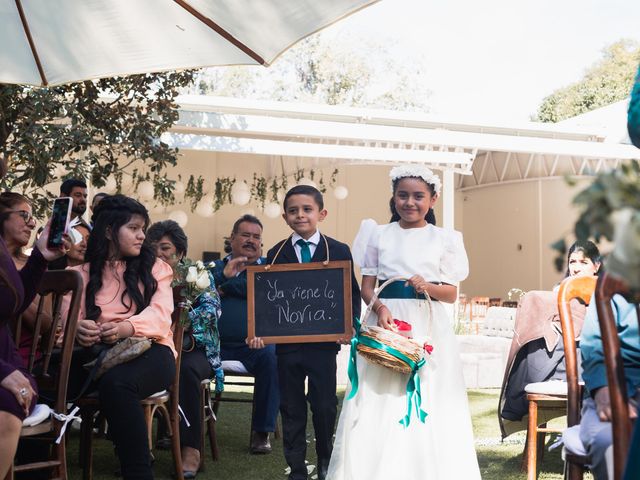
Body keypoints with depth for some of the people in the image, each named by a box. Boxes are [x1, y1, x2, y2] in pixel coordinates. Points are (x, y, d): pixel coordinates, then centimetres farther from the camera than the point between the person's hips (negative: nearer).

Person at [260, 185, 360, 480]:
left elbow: (352, 294, 1)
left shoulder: (338, 251, 0)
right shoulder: (276, 254, 4)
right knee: (291, 408, 9)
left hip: (323, 342, -1)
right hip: (287, 343, 1)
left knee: (325, 406, 8)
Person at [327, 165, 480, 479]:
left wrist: (428, 287, -15)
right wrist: (379, 307, -14)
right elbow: (367, 286, 5)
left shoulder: (443, 239, 6)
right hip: (386, 319, 0)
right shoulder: (379, 234, 7)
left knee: (429, 404, -2)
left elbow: (452, 294, 5)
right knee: (376, 405, -3)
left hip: (429, 326, 0)